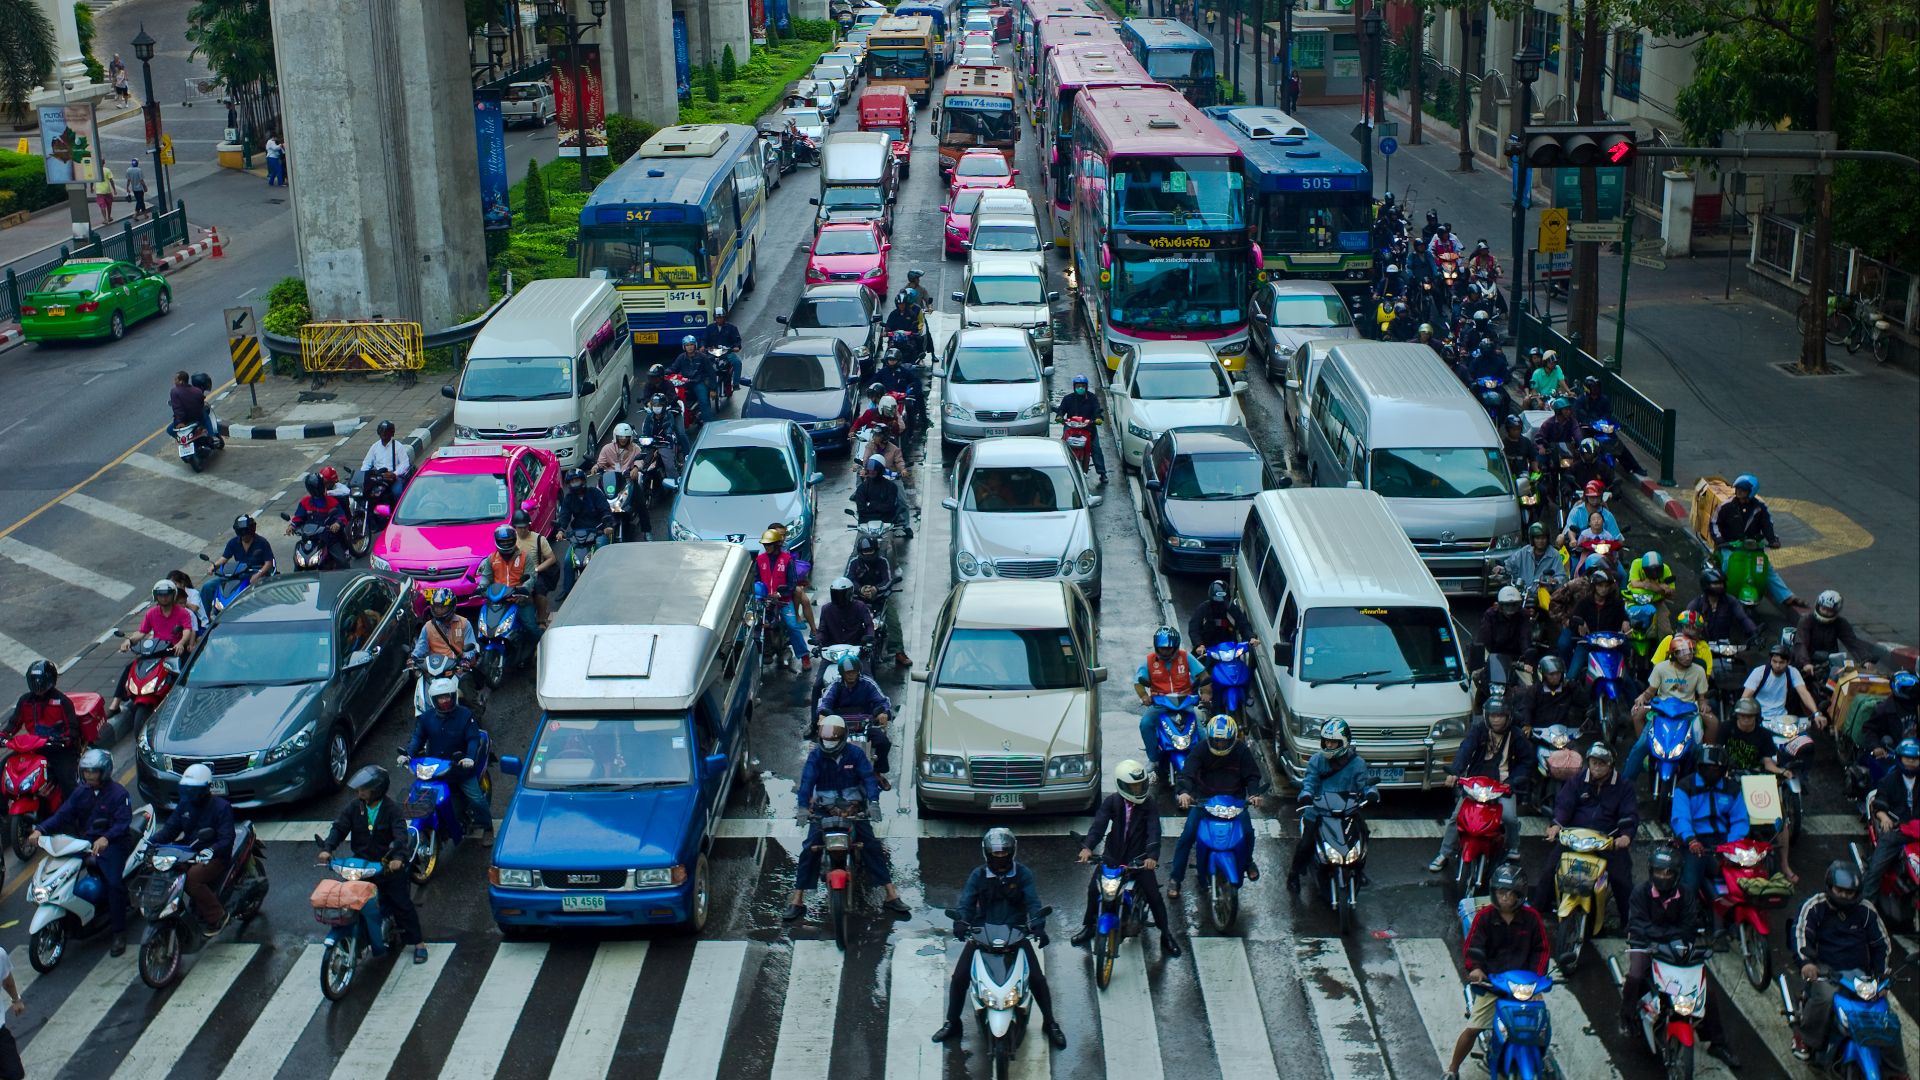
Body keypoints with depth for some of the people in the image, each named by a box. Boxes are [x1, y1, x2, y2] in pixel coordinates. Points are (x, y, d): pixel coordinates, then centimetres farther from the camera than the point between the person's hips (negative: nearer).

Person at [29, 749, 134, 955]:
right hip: (86, 842, 7)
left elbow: (123, 822, -20)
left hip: (111, 844, -6)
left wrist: (105, 838, -39)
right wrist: (41, 830, -17)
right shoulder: (81, 792, 11)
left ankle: (119, 933, -19)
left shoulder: (118, 793, -8)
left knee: (114, 882, -26)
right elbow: (63, 814, 1)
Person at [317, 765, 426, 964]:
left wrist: (397, 857, -40)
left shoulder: (390, 809, -12)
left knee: (402, 903, -3)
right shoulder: (353, 808, 0)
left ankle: (418, 943, 6)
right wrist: (327, 848, -23)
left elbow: (400, 834, -23)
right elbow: (339, 828, -5)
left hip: (388, 866, -4)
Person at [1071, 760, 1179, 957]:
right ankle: (1088, 925, 20)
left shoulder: (1148, 806, -9)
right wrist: (1087, 847, -35)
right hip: (1113, 855, 2)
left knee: (1153, 894, -9)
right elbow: (1099, 824, -18)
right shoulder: (1112, 802, -7)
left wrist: (1152, 856, -38)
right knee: (1093, 887, -3)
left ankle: (1166, 935, 7)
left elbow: (1154, 831, -20)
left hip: (1138, 857, -2)